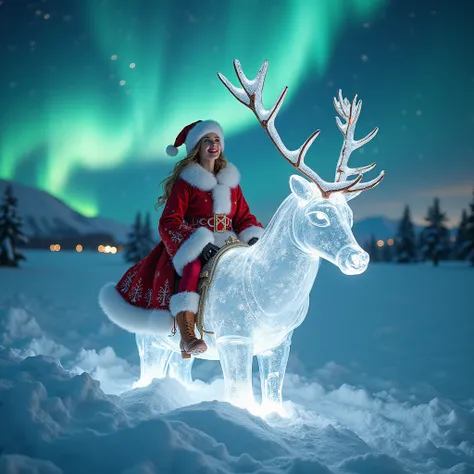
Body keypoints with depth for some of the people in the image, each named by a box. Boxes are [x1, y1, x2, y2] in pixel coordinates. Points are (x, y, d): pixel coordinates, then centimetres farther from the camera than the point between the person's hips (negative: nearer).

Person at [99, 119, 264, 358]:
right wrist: (198, 246, -24)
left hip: (227, 247, 6)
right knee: (190, 269, -38)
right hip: (189, 249, -6)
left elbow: (244, 217, 17)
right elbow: (168, 223, -10)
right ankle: (187, 337, -47)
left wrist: (254, 239, -6)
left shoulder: (231, 181, 15)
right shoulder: (185, 182, -2)